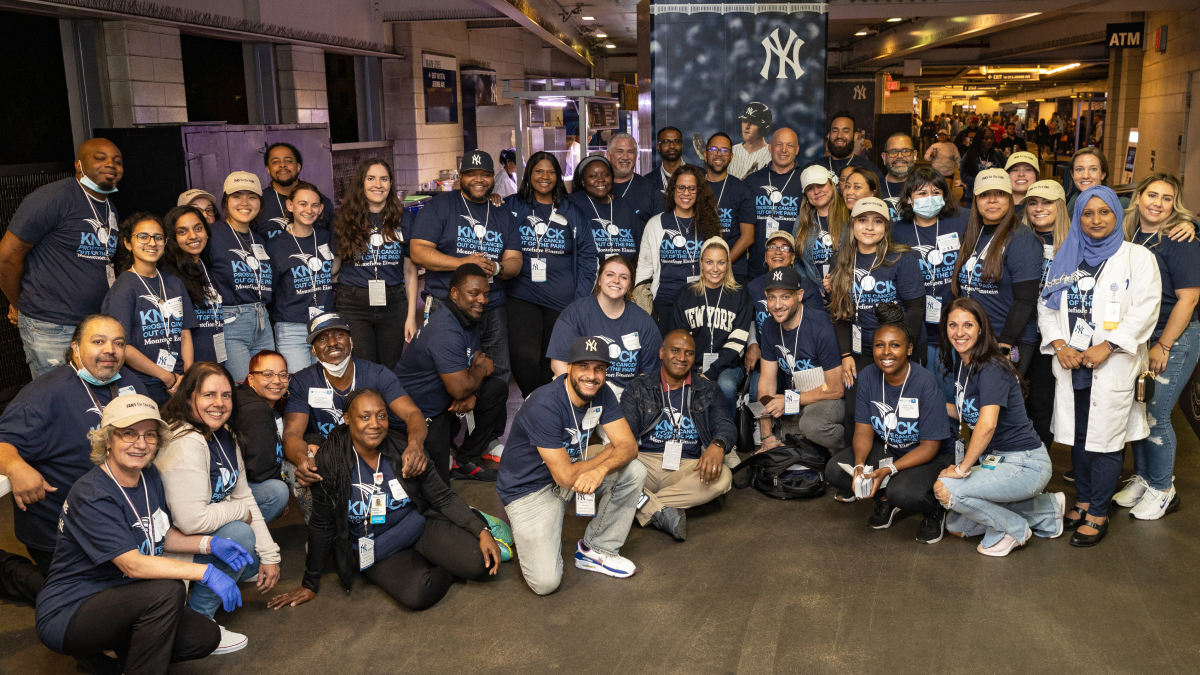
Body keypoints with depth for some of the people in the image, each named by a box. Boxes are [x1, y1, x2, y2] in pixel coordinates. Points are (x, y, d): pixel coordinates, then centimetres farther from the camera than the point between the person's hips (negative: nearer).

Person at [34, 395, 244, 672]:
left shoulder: (149, 476, 2)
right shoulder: (92, 496, -23)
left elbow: (163, 534, 13)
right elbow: (132, 564, -29)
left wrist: (210, 543, -5)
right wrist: (206, 572, -32)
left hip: (117, 602, 9)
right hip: (66, 615, -8)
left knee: (206, 637, -5)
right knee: (167, 590, -32)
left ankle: (103, 653, 12)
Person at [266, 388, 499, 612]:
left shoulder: (403, 449, -9)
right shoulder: (331, 462, -14)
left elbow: (444, 497, -4)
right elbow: (321, 527, -3)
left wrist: (482, 531, -17)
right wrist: (310, 585, 4)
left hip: (421, 526, 2)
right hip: (377, 551, -1)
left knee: (481, 563, -22)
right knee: (416, 594, -31)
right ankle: (447, 570, 3)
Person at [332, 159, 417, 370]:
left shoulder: (403, 220, 6)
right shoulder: (345, 220, 3)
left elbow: (410, 271, 8)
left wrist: (411, 316, 3)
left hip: (393, 305, 1)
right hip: (354, 305, -1)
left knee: (389, 370, 7)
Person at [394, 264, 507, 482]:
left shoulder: (468, 317, 3)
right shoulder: (445, 333, -29)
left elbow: (479, 358, 11)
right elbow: (460, 389, -30)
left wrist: (471, 393, -9)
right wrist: (481, 368, -9)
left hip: (445, 399, 10)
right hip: (419, 413, -9)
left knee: (497, 388, -2)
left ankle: (468, 459, 6)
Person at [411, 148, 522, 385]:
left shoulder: (503, 215, 16)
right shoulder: (440, 206, 2)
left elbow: (515, 262, 10)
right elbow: (418, 252, -7)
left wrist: (496, 268, -14)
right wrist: (462, 263, -18)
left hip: (494, 312, 4)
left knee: (498, 376, 4)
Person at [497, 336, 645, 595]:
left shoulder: (601, 394, -7)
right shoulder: (544, 406, -29)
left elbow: (628, 445, -13)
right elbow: (565, 476, -28)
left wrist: (601, 469, -34)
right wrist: (610, 451, -13)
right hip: (530, 487, -6)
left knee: (634, 471, -14)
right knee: (546, 582, -19)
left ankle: (596, 549, 1)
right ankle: (523, 530, 14)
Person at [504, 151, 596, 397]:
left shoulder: (571, 213, 12)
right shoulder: (512, 207, 8)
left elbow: (587, 255, 10)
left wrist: (580, 300, 2)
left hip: (561, 300, 2)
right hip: (522, 296, -1)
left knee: (553, 362, 4)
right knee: (524, 356, -18)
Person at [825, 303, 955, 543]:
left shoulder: (926, 383, -24)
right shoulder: (868, 377, -9)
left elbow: (929, 446, -21)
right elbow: (864, 429, -5)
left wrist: (888, 470, -32)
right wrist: (860, 465, -26)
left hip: (931, 457, -5)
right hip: (886, 449, 6)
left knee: (902, 492, -35)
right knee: (835, 471, -16)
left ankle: (935, 509, 2)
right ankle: (886, 500, 11)